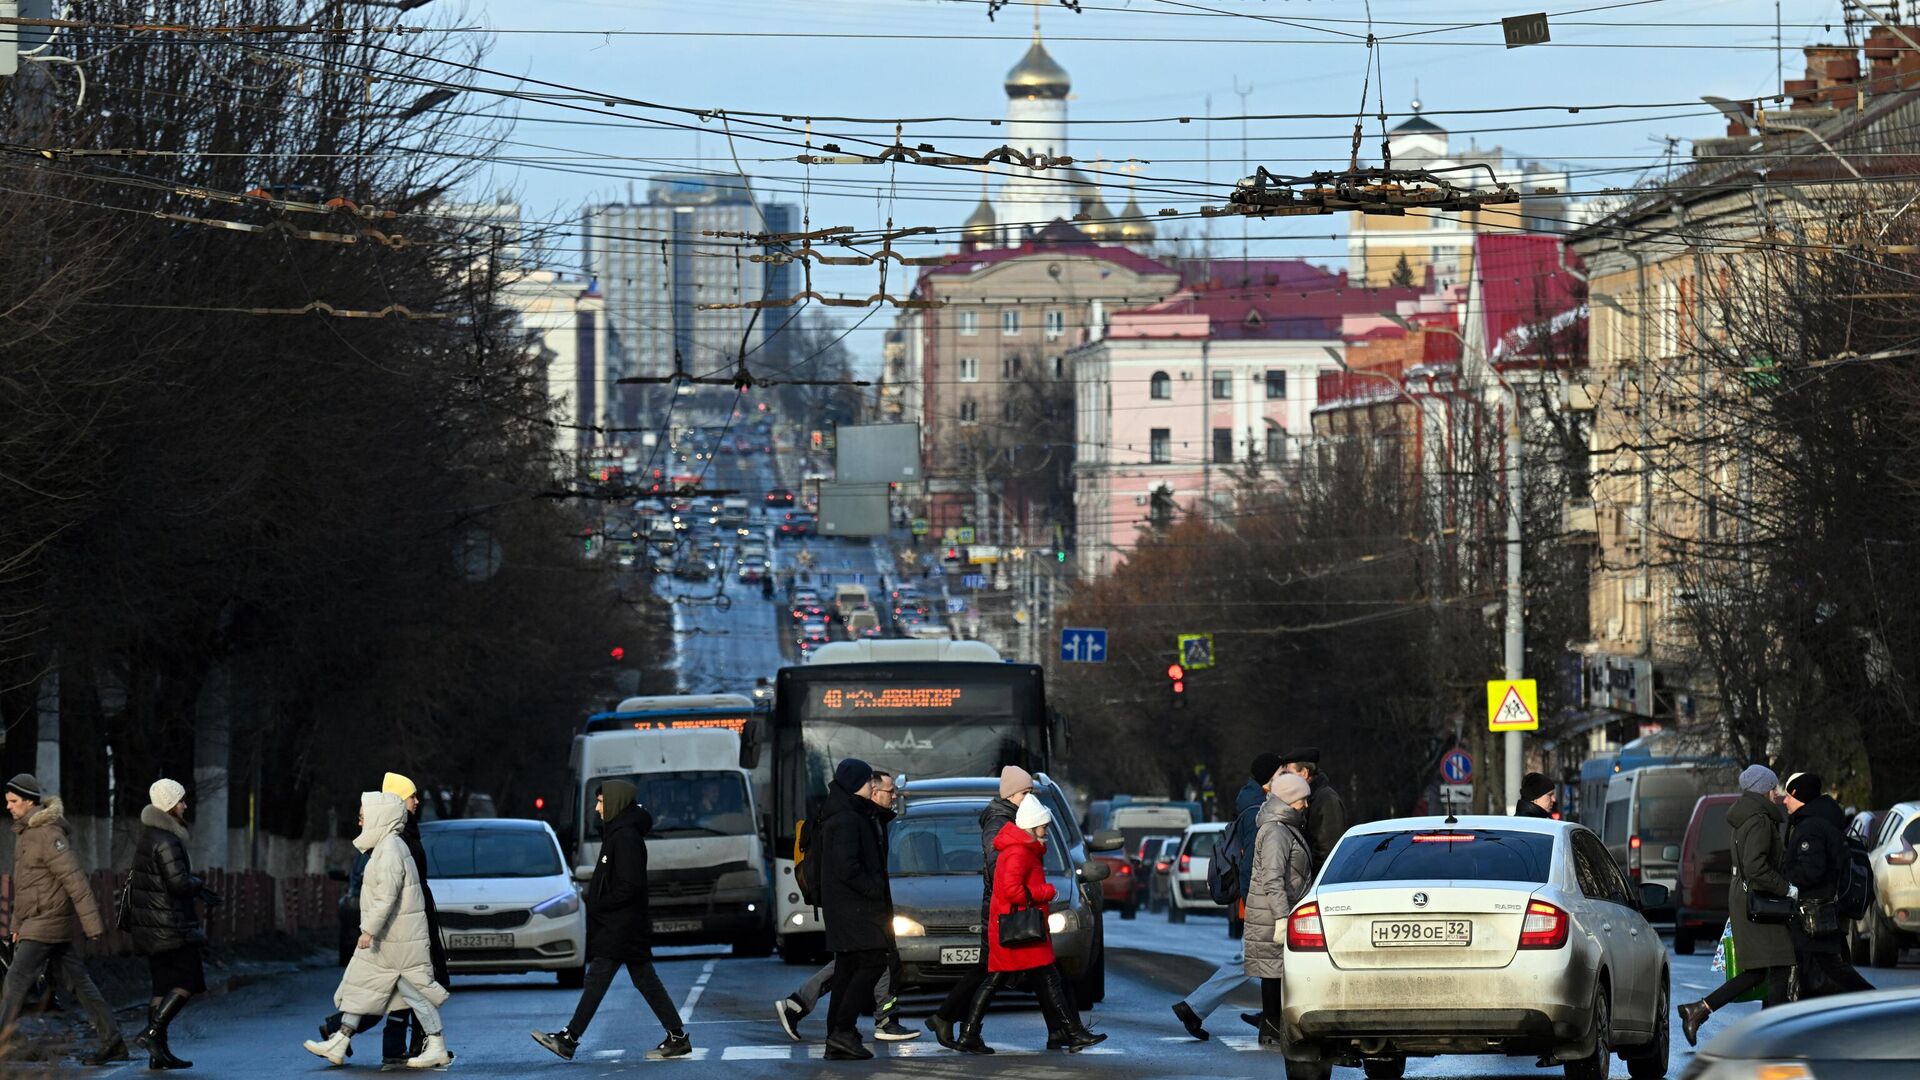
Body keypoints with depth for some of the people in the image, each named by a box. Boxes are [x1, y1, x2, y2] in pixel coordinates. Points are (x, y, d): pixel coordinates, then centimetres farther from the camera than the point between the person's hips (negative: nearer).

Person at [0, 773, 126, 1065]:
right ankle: (113, 1043, 10)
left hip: (49, 921, -10)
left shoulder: (49, 834, -16)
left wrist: (92, 923, -23)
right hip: (35, 921, 10)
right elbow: (23, 884, 23)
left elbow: (75, 880, -20)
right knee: (76, 981, 9)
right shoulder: (25, 832, 14)